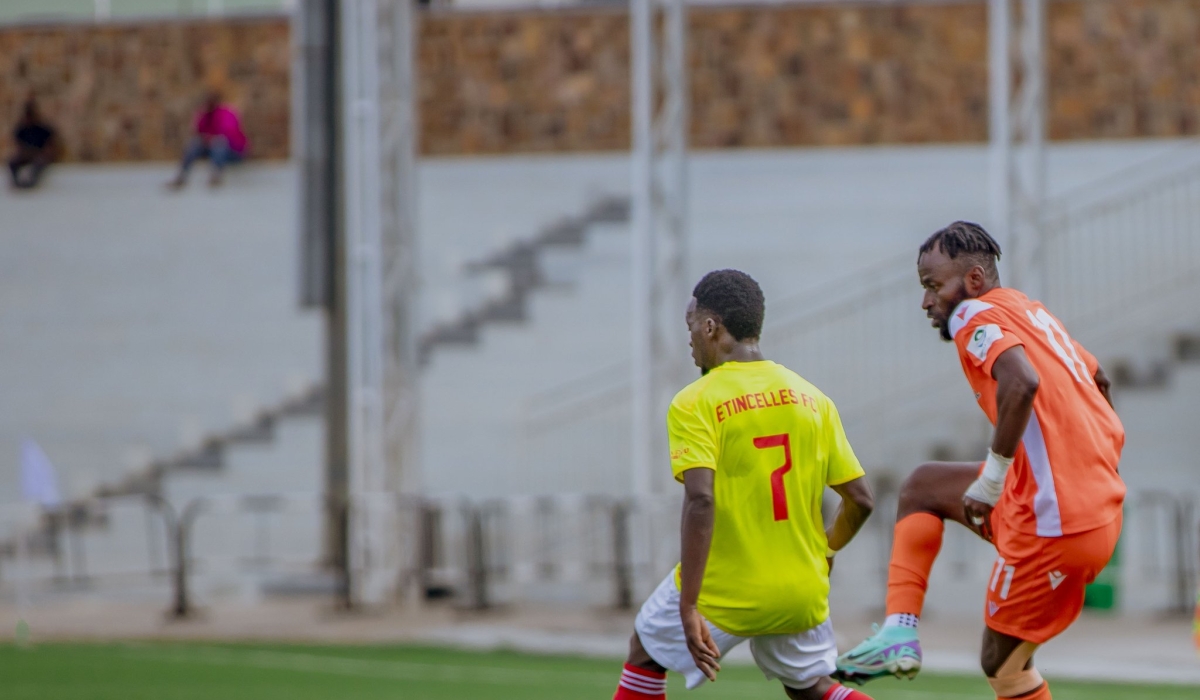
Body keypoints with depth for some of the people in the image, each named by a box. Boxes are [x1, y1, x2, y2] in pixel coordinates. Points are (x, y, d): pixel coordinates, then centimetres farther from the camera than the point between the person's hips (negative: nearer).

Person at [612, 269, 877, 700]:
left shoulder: (695, 404, -11)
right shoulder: (812, 399, 4)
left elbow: (701, 500, -24)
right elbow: (861, 500, 4)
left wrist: (688, 608, -25)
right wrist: (827, 550, 25)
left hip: (723, 590, -4)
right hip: (801, 595, 4)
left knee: (645, 654, 21)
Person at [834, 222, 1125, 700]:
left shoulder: (975, 317, -9)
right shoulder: (1030, 312, 19)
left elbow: (1022, 382, -29)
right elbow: (1097, 380, 32)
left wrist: (994, 475, -19)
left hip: (1055, 524, -10)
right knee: (923, 487, 21)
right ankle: (899, 634, 15)